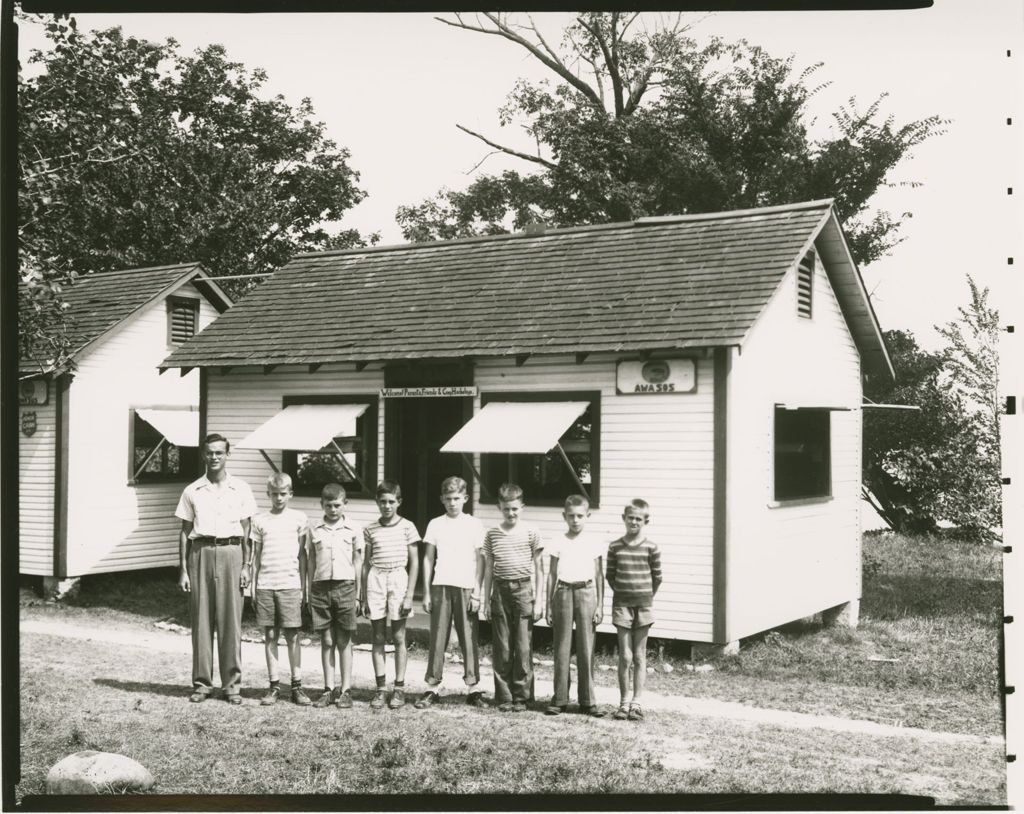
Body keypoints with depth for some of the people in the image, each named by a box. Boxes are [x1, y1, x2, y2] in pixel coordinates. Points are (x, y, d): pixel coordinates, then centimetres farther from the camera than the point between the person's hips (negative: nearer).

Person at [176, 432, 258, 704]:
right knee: (201, 621, 2)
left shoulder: (241, 489, 7)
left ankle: (232, 684, 6)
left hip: (230, 553, -1)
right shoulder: (192, 491, 8)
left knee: (231, 621, -1)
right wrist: (183, 570, 3)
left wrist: (246, 565, 0)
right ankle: (201, 683, 11)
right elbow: (184, 532, 9)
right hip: (200, 553, 1)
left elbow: (246, 531, 8)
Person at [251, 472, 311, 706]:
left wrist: (303, 587, 5)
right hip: (265, 585, 1)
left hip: (290, 584, -1)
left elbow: (302, 555, 7)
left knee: (292, 635, -1)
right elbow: (256, 556, 11)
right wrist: (253, 586, 7)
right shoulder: (260, 520, 8)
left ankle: (297, 686, 5)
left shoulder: (299, 519, 5)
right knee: (270, 636, 4)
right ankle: (274, 686, 9)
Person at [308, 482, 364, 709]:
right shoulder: (315, 530, 8)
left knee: (344, 641, 2)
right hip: (321, 587, 2)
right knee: (326, 641, 5)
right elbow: (311, 562, 12)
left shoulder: (353, 530, 4)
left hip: (345, 587, -2)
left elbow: (358, 562, 6)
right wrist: (310, 593, 9)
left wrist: (358, 594, 3)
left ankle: (346, 690, 8)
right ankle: (329, 689, 12)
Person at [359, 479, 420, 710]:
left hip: (399, 579, -2)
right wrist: (363, 596, 9)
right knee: (378, 638, 4)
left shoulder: (407, 527, 1)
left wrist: (409, 595, -5)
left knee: (398, 637, 2)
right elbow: (366, 563, 12)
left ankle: (399, 688, 9)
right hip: (375, 580, 2)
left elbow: (414, 562, 1)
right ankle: (381, 689, 9)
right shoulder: (370, 529, 8)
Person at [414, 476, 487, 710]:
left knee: (470, 640, 0)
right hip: (440, 586, 1)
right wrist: (426, 592, 5)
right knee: (437, 640, 2)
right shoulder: (435, 525, 9)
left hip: (466, 588, -1)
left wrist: (477, 592, -3)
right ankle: (433, 688, 7)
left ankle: (473, 688, 6)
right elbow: (428, 559, 10)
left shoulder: (474, 525, 4)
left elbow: (480, 561, 4)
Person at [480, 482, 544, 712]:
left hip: (523, 590, -2)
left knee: (524, 647, -1)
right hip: (500, 591, 2)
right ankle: (504, 697, 11)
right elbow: (488, 570, 11)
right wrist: (486, 601, 9)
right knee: (501, 648, 3)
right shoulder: (492, 535, 7)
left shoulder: (531, 534, 2)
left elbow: (538, 570, 5)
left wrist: (539, 600, 0)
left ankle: (521, 697, 9)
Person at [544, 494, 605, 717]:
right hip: (563, 592, 1)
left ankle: (587, 700, 8)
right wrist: (549, 605, 5)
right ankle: (559, 699, 10)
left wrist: (600, 605, 3)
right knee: (561, 648, 3)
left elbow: (599, 575, 7)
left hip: (586, 592, -1)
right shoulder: (558, 543, 5)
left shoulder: (595, 542, 4)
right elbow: (552, 575, 8)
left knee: (586, 648, 1)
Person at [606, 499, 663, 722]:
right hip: (622, 604, 0)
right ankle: (623, 702, 8)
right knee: (625, 656, 1)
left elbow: (657, 576, 5)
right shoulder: (615, 547, 1)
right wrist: (622, 592, 4)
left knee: (639, 657, 5)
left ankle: (636, 703, 10)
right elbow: (610, 574, 8)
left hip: (643, 605, 0)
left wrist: (646, 596, 5)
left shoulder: (650, 547, -2)